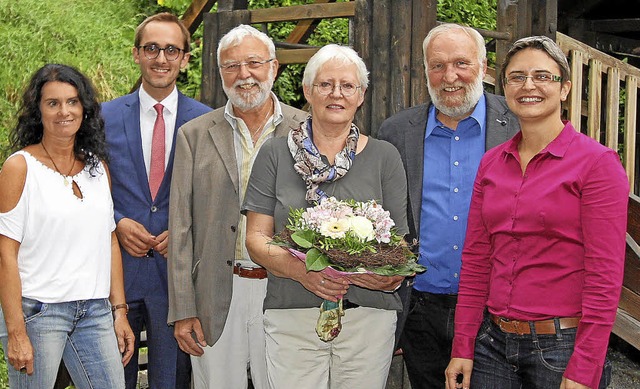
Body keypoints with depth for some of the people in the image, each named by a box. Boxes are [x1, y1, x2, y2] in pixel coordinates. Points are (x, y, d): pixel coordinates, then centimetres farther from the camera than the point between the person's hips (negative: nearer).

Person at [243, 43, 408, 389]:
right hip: (292, 316, -1)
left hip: (368, 317, 1)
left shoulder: (383, 157, 7)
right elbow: (256, 238, 2)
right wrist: (300, 270, -17)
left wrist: (389, 273, -15)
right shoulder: (275, 155, 5)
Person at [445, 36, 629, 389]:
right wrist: (463, 347, 4)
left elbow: (604, 277, -12)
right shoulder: (491, 163, 6)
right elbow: (476, 260, 8)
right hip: (493, 342, 5)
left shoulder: (598, 162, -9)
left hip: (561, 346, -5)